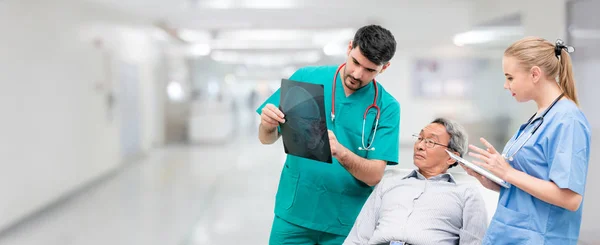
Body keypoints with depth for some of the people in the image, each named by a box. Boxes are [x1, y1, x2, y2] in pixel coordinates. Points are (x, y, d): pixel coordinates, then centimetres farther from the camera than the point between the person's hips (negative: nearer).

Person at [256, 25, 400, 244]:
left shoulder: (386, 107, -7)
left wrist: (340, 152, -30)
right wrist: (268, 125, -21)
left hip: (347, 223, 0)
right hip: (293, 214, 1)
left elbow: (375, 175, -12)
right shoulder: (306, 78, -4)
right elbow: (267, 139, 2)